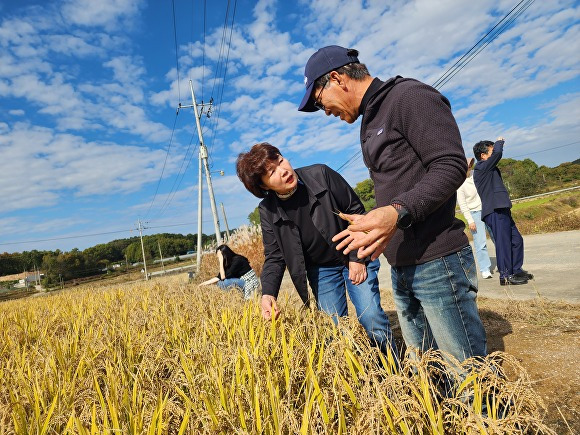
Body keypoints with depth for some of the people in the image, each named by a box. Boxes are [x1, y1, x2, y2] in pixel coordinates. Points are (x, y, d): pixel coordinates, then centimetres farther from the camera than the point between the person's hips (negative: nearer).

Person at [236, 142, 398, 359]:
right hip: (320, 270, 2)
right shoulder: (268, 211, -13)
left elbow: (355, 210, -10)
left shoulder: (320, 175, -18)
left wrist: (358, 257, -12)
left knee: (372, 319, -7)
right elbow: (274, 257, -6)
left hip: (355, 259, -1)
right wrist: (268, 293, -24)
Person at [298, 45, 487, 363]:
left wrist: (397, 212, -29)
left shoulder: (410, 96, -8)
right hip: (401, 268, 9)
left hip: (437, 263, -9)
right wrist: (372, 223, 13)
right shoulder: (369, 124, 19)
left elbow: (451, 166, -18)